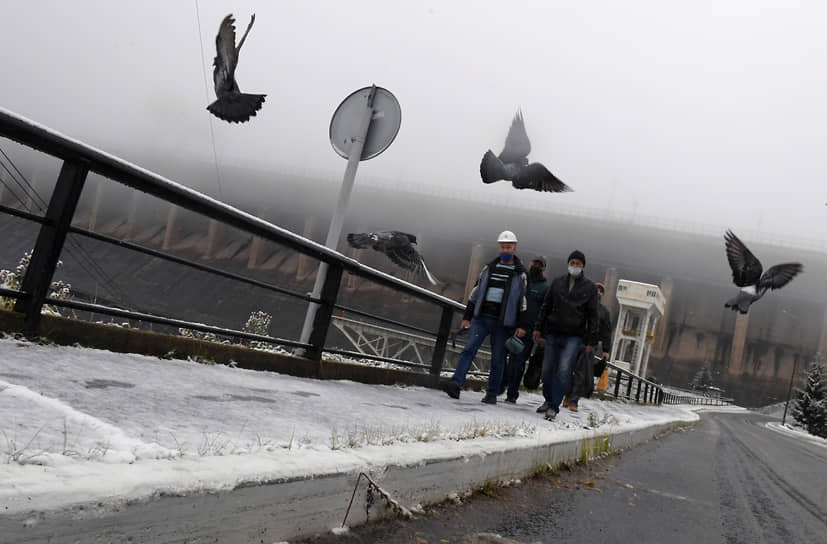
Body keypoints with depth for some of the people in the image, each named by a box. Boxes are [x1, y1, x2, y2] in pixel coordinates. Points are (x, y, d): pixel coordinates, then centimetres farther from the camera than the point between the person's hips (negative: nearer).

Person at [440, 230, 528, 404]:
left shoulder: (520, 274, 4)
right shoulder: (488, 268, 14)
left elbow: (523, 301, 2)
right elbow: (475, 293, 16)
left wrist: (522, 325, -6)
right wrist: (467, 316, 12)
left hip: (503, 323, -2)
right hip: (481, 318, 2)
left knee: (498, 358, 3)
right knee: (469, 349, -12)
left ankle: (492, 394, 14)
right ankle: (456, 384, -20)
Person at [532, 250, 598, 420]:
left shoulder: (590, 288, 4)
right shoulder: (557, 282, 10)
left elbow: (593, 316, 3)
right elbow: (545, 306, 15)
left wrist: (591, 341, -3)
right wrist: (538, 327, 8)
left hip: (574, 336, -3)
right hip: (553, 334, 3)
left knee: (563, 370, -14)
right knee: (547, 369, 5)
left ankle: (554, 406, -8)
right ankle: (548, 400, 27)